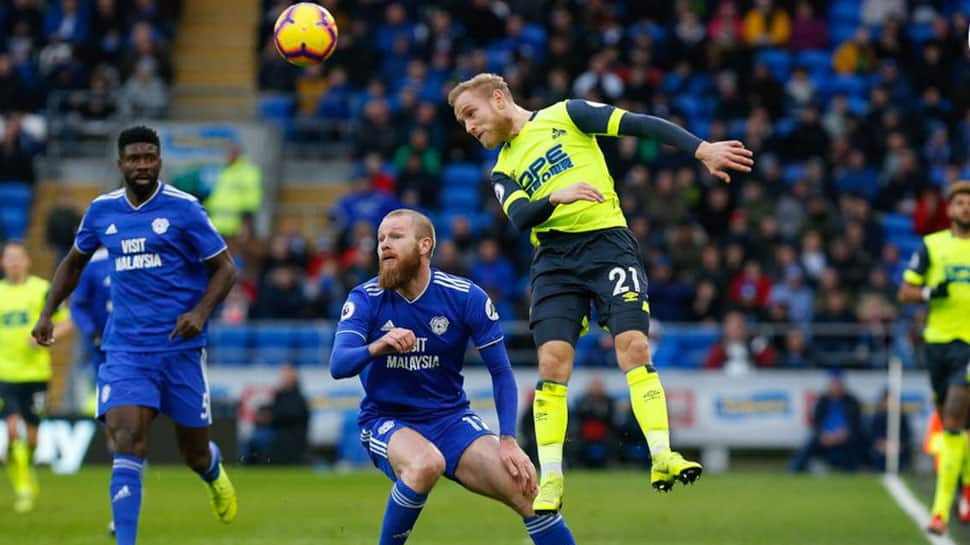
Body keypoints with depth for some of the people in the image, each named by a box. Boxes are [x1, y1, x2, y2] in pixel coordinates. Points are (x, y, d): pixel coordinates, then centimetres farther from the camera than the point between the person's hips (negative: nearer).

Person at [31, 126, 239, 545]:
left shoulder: (183, 209, -6)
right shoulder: (102, 211, 5)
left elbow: (225, 268, -2)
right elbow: (74, 262, 23)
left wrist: (201, 312, -18)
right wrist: (47, 313, 12)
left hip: (180, 346, -2)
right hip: (125, 349, 2)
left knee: (194, 453, 10)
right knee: (127, 443, -18)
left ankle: (214, 471, 48)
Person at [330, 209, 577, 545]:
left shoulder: (466, 298, -8)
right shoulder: (365, 300, -9)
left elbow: (501, 373, -3)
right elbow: (338, 366, -22)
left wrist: (507, 441, -13)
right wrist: (378, 346, -43)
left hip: (451, 418, 2)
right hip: (386, 422, -2)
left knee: (527, 489, -16)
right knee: (425, 464, -37)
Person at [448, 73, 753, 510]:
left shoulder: (564, 115, 7)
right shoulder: (503, 170, 17)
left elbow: (641, 125, 0)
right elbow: (519, 217, -2)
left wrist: (702, 150, -11)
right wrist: (556, 196, -23)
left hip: (607, 240, -3)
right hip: (554, 257, 3)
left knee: (634, 346, -18)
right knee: (552, 361, -10)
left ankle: (662, 458, -19)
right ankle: (551, 480, -5)